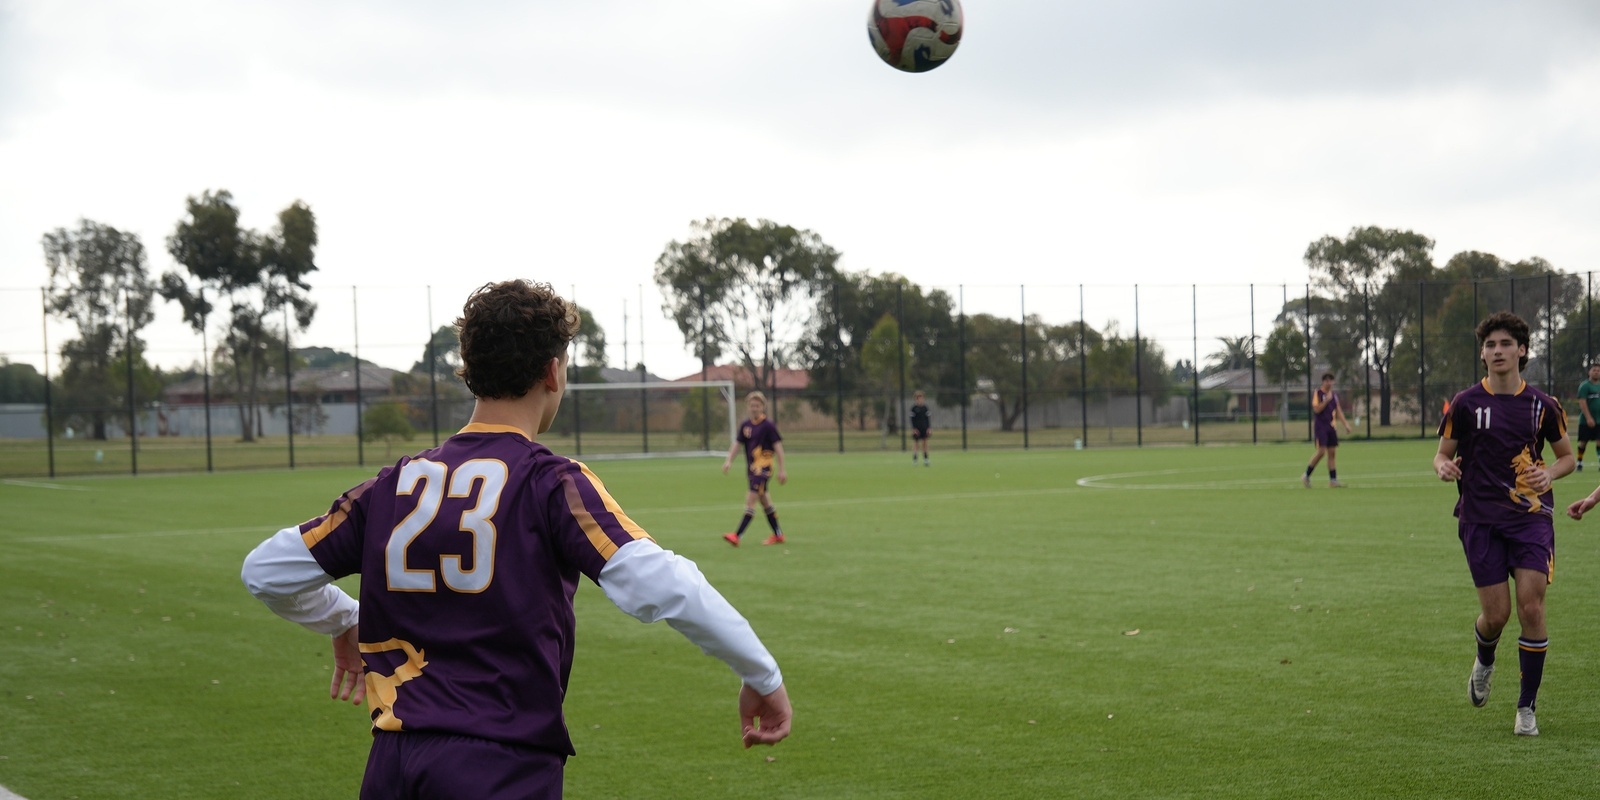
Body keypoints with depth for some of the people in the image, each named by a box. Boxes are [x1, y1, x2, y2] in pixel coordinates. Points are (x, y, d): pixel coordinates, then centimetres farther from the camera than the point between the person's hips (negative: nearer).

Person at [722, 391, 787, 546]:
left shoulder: (768, 425, -10)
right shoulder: (745, 425, 8)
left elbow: (778, 446, -9)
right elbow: (737, 443, 12)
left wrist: (781, 470, -10)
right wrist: (729, 460, -4)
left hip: (764, 466, -8)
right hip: (751, 467, 8)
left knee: (751, 499, -15)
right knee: (764, 500, 15)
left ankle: (737, 535, -20)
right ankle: (778, 534, 27)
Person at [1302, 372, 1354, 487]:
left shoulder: (1334, 395, 13)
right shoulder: (1318, 393, -6)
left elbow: (1338, 411, 18)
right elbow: (1316, 409, -16)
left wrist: (1345, 424, 11)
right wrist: (1326, 400, -22)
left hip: (1331, 426, 7)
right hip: (1320, 427, -7)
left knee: (1332, 452, 2)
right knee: (1321, 451, -14)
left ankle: (1333, 480, 3)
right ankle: (1306, 476, -2)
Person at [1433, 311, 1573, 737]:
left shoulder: (1542, 405, 3)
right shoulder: (1465, 404, 0)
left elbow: (1566, 455, 15)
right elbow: (1443, 452, 7)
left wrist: (1549, 473, -8)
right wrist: (1444, 467, -17)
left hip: (1531, 515, 0)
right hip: (1480, 520, 0)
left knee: (1531, 607, -11)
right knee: (1496, 613, -3)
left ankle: (1527, 707, 2)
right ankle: (1484, 663, 35)